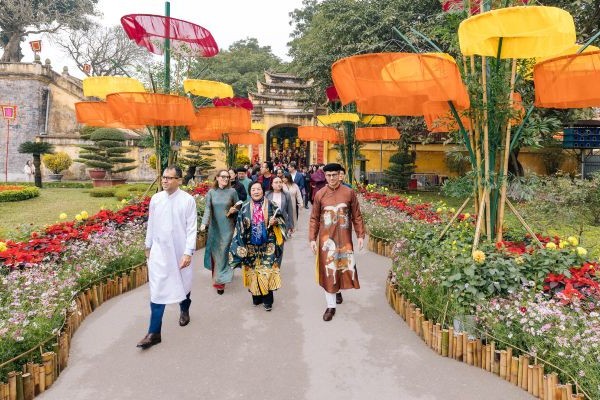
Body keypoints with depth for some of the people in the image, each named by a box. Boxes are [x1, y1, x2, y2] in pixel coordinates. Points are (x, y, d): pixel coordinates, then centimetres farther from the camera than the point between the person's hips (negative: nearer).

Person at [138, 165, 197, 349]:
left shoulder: (188, 200, -12)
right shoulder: (155, 199, -2)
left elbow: (192, 228, -11)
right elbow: (151, 224, 8)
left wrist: (188, 252, -16)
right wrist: (148, 246, 14)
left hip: (180, 251, -1)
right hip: (159, 251, 2)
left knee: (183, 284, 19)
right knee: (157, 290, -1)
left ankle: (184, 310, 49)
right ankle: (154, 333, 7)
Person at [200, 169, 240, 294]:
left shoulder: (232, 191, -2)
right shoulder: (211, 192, 1)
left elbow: (238, 207, 7)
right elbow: (207, 209, -8)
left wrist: (234, 210, -15)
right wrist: (204, 223, -22)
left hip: (227, 227, -2)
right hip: (215, 227, 2)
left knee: (223, 251, -3)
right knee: (215, 251, 8)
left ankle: (219, 280, 4)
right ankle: (218, 278, 27)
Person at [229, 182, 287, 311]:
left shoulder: (271, 205, 0)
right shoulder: (245, 207, 3)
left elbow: (280, 220, 6)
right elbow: (239, 227, 3)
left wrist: (275, 222, -17)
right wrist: (240, 245, -3)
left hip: (267, 245, -1)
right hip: (251, 246, 2)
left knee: (267, 270, -3)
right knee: (254, 270, 7)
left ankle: (268, 299, 7)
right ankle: (256, 296, 22)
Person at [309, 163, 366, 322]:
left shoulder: (349, 192, -2)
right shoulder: (319, 195, -2)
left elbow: (357, 216, 2)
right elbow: (314, 219, 2)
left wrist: (360, 235, -2)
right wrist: (312, 238, -4)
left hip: (344, 238, 1)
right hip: (326, 239, 0)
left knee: (346, 267, 9)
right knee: (328, 270, 2)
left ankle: (338, 290, 40)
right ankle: (331, 306, 13)